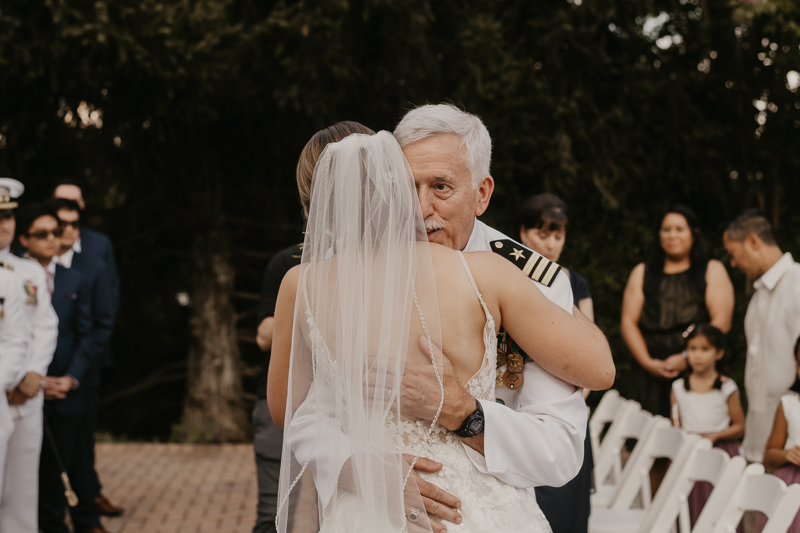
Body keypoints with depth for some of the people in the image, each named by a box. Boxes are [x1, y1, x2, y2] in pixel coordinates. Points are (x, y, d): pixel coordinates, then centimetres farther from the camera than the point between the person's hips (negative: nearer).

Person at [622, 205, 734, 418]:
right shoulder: (642, 273, 17)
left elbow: (721, 322, 0)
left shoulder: (712, 271, 12)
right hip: (650, 374, 2)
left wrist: (687, 358, -11)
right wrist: (648, 363, -7)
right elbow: (628, 322, 8)